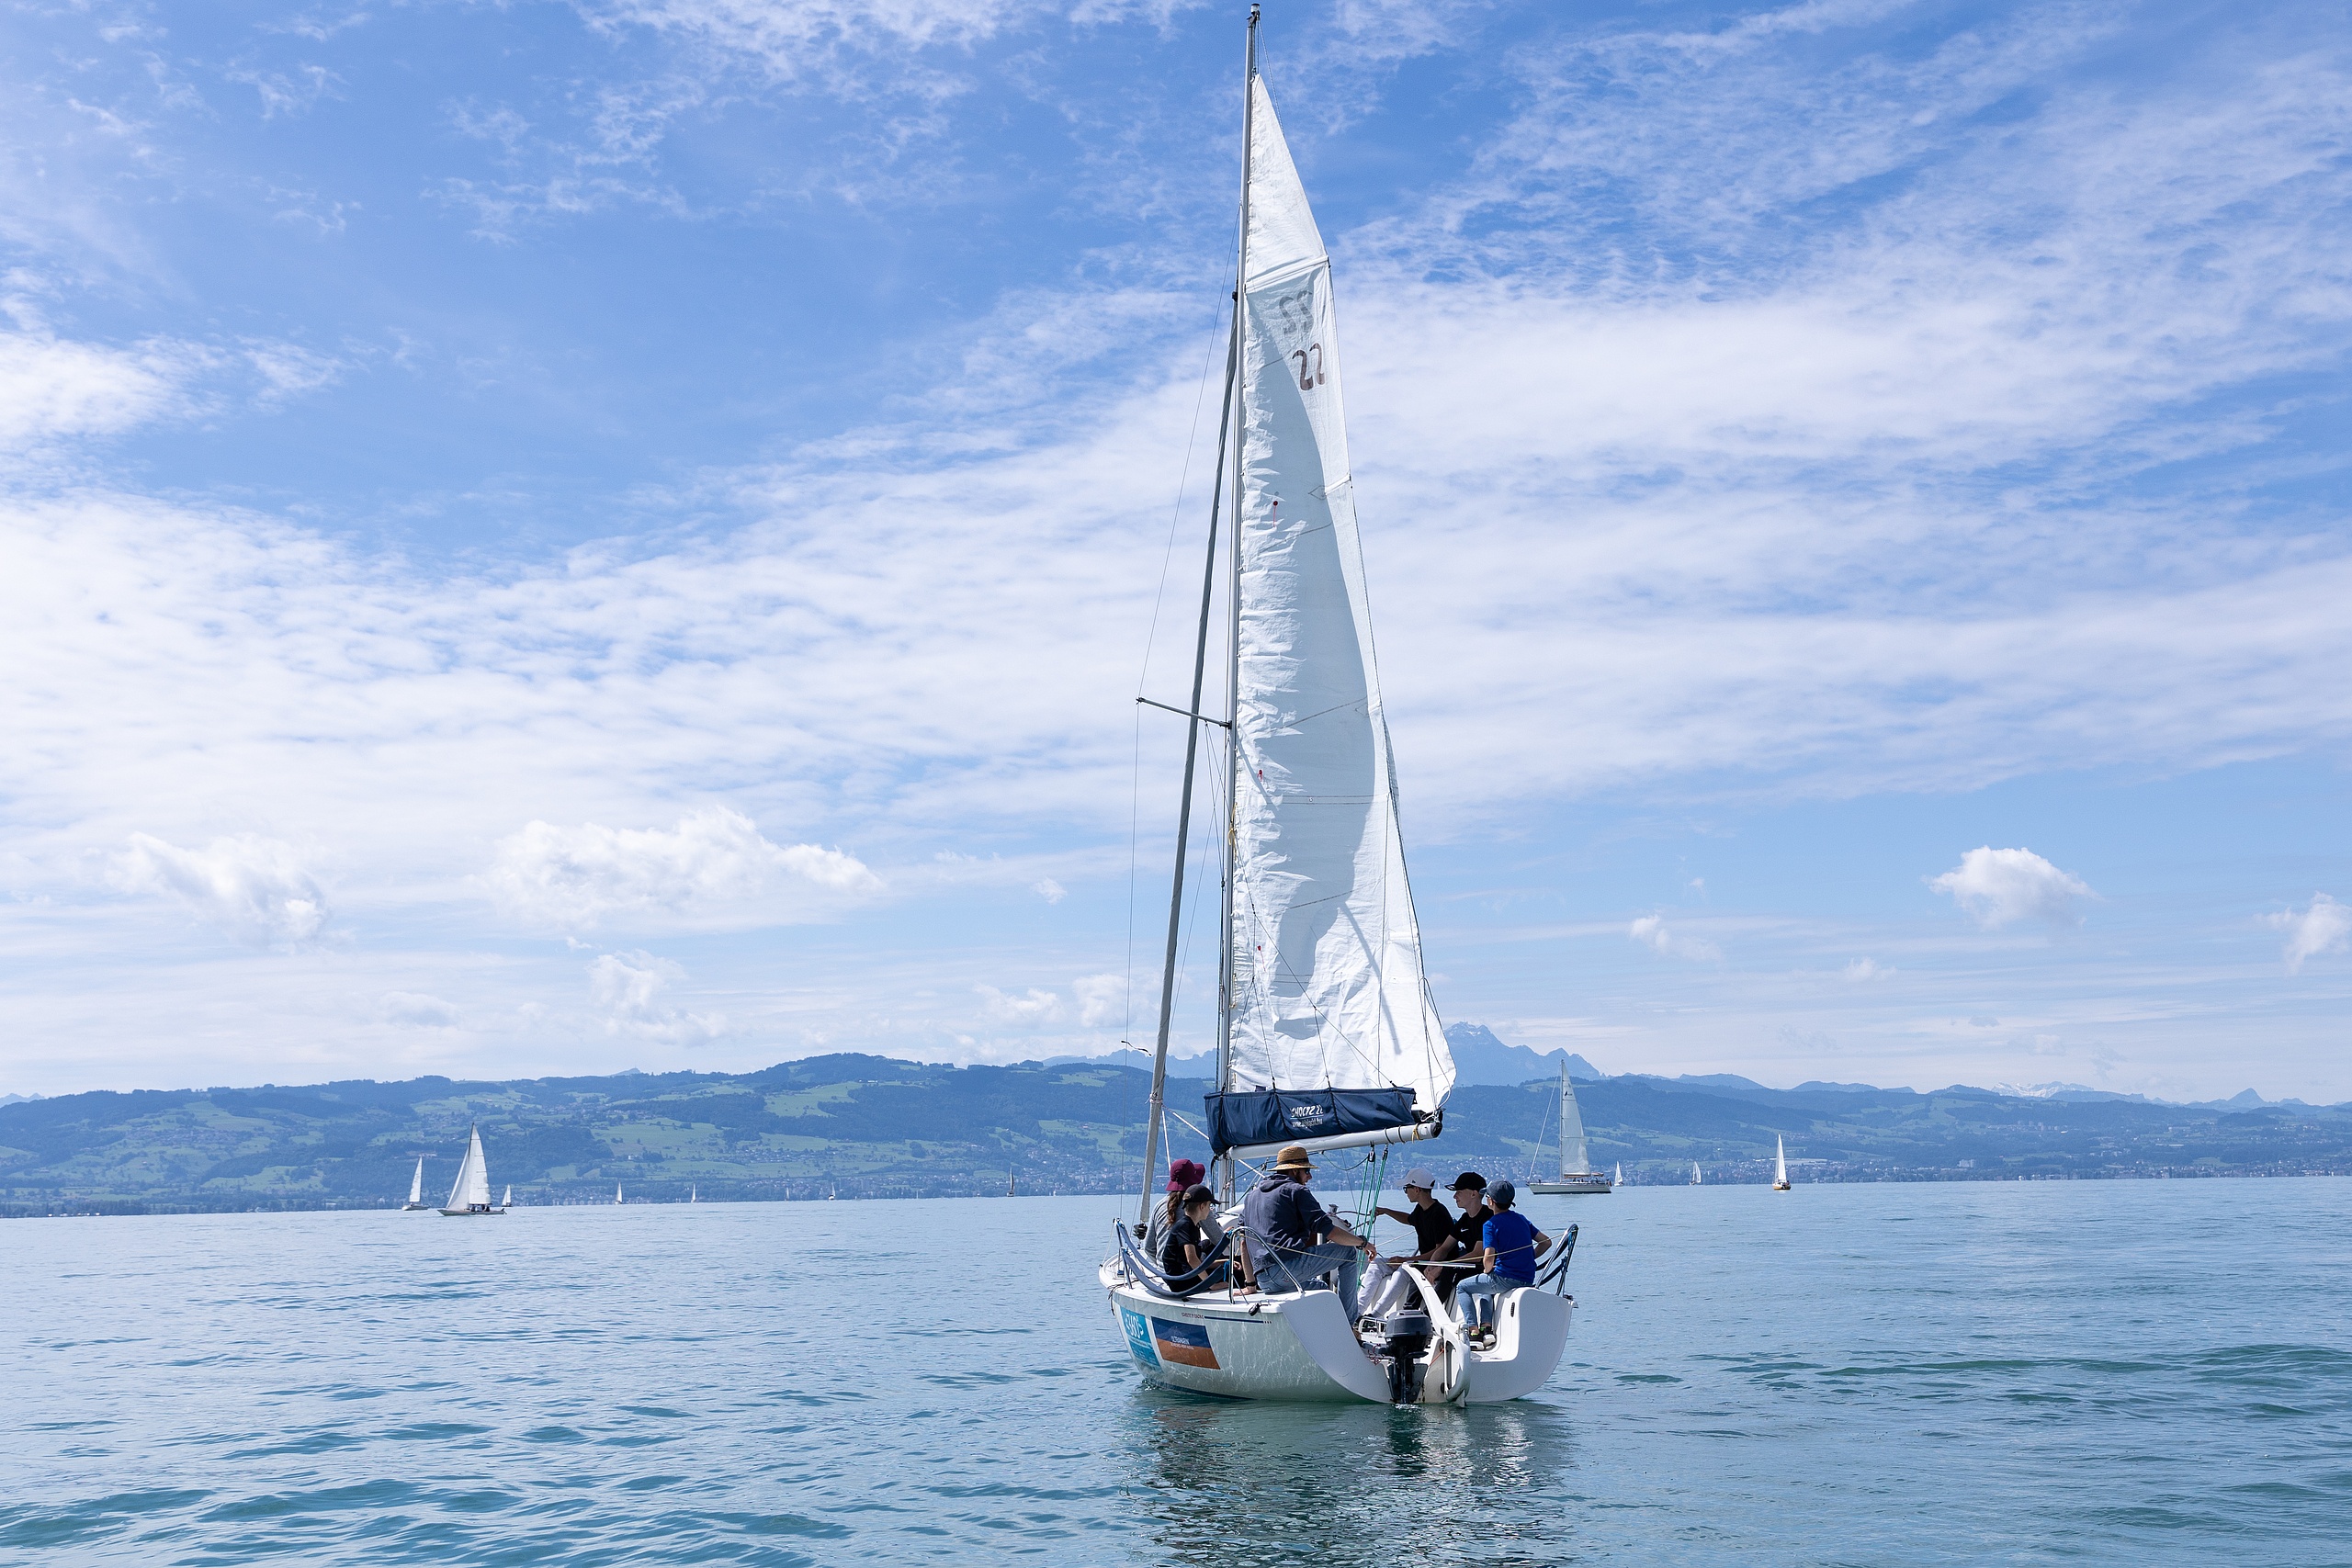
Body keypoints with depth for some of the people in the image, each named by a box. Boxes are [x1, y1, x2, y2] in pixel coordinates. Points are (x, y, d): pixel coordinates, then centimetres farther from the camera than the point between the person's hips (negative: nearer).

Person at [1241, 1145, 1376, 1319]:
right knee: (1348, 1251, 6)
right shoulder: (1295, 1190, 3)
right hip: (1290, 1264, -8)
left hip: (1264, 1282, 8)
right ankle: (1347, 1322, 4)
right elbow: (1329, 1232, -3)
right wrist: (1363, 1242, 10)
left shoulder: (1252, 1195, 26)